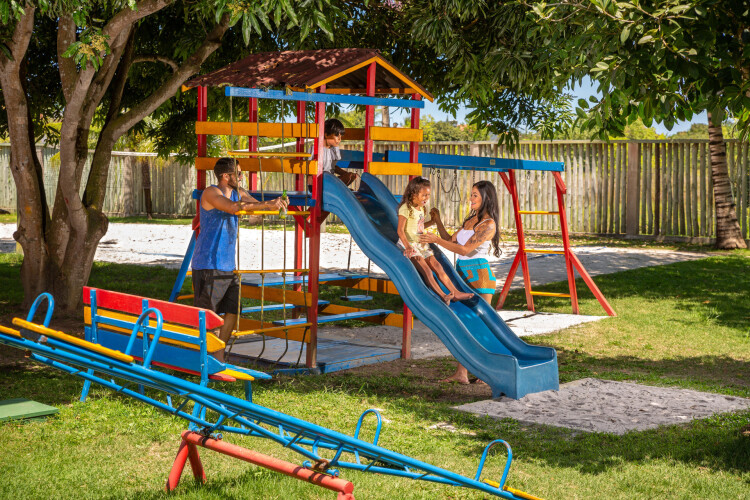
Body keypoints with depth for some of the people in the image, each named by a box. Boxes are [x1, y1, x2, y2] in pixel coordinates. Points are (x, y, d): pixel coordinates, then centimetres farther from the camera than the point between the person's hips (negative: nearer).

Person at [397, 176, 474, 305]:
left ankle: (455, 292, -6)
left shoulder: (421, 209, 15)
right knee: (426, 270, -22)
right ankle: (442, 296, -32)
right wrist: (407, 246, -31)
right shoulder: (406, 208, -13)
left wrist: (433, 221, 30)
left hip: (421, 245, 9)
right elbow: (400, 230, -21)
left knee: (437, 266, -3)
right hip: (410, 245, -9)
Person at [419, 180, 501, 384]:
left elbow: (465, 249, -19)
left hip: (479, 275, -9)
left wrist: (436, 240, -19)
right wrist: (438, 222, 13)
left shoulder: (488, 224, -12)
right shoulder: (471, 219, 15)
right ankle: (461, 373, 7)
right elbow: (451, 240, 21)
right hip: (463, 275, 9)